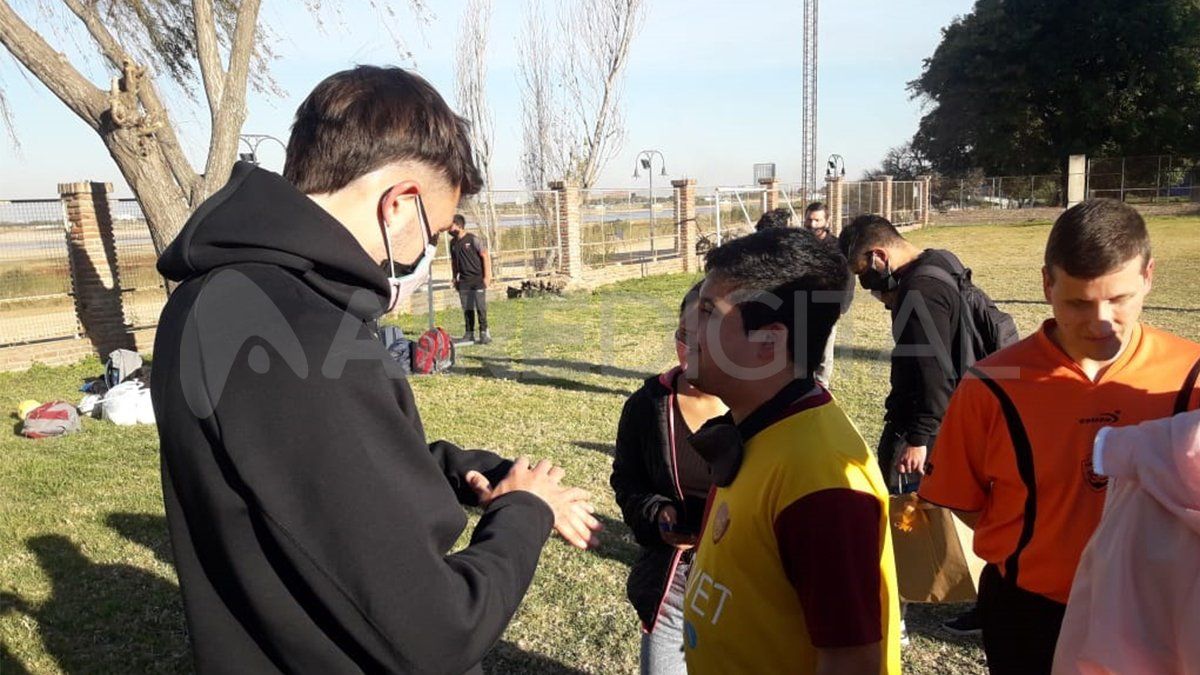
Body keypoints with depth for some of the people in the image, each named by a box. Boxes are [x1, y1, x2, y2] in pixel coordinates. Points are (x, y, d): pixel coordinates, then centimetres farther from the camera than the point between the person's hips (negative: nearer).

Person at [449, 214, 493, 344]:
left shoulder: (473, 238, -8)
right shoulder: (453, 242, 9)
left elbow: (485, 256, -8)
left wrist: (487, 276, -12)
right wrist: (455, 277, 15)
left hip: (478, 278, -5)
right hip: (463, 281, 5)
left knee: (480, 307, -5)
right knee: (467, 308, 6)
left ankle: (484, 332, 3)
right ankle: (469, 333, 13)